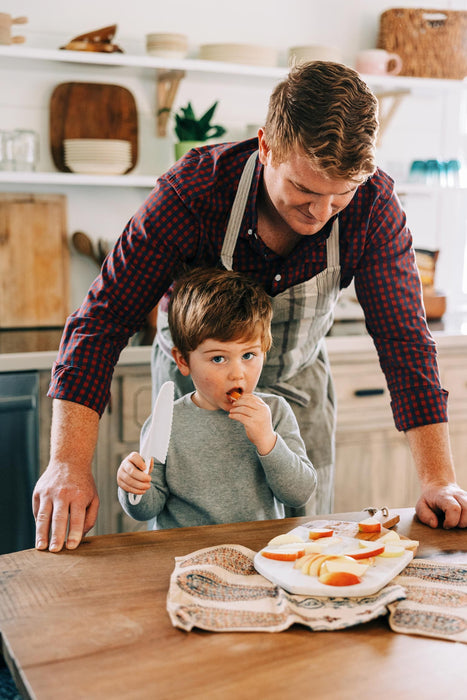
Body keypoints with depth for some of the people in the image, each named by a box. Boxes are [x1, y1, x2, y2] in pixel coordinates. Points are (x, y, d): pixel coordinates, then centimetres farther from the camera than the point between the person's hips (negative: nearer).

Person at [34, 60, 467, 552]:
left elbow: (403, 337, -22)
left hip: (297, 380, 2)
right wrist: (68, 463, -40)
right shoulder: (193, 190, -32)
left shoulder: (373, 203, -26)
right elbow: (104, 319, -31)